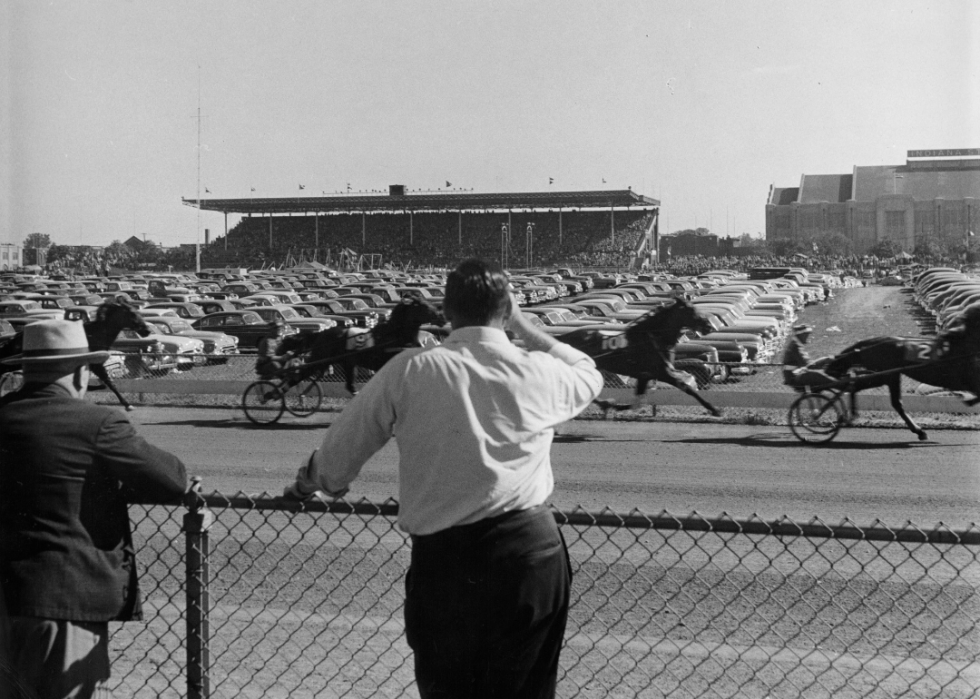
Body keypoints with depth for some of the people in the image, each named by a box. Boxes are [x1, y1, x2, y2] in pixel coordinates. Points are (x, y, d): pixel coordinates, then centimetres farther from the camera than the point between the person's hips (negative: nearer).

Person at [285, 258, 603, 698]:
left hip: (441, 556, -1)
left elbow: (339, 451, 6)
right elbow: (589, 375, 25)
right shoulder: (538, 372, 1)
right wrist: (525, 328, 25)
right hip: (528, 550, 1)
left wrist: (311, 482, 27)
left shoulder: (408, 371, -3)